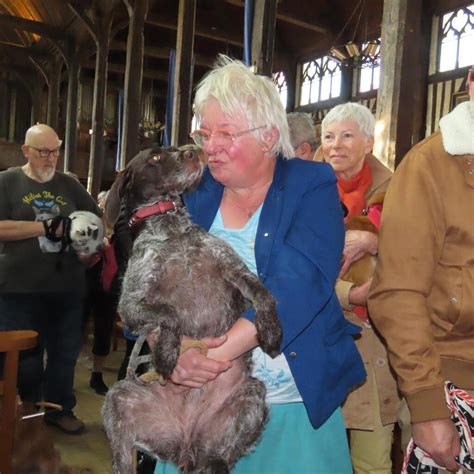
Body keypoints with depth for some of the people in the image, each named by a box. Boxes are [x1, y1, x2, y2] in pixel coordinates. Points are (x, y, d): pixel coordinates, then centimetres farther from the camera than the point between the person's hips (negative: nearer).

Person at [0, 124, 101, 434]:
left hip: (67, 286, 4)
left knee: (66, 351, 14)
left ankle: (61, 409, 32)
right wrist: (48, 226, -16)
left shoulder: (69, 185, 10)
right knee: (25, 356, 10)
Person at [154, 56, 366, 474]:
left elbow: (299, 283, -21)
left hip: (296, 406, -2)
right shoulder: (192, 193, 3)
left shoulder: (312, 187, -6)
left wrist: (219, 352, -29)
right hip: (198, 400, 3)